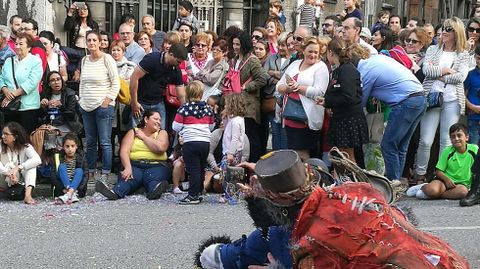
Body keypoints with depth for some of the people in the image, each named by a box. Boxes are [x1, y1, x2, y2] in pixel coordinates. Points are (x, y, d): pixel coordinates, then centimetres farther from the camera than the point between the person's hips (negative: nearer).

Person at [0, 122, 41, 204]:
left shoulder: (25, 147, -11)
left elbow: (37, 160, -30)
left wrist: (18, 168, -40)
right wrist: (7, 172, -45)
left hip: (22, 180, 0)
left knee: (31, 165, -27)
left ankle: (28, 194, -43)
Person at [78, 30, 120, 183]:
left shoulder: (107, 59, -6)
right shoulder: (84, 60, 12)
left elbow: (116, 83, -8)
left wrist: (107, 101, -12)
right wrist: (81, 99, 11)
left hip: (103, 106, -6)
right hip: (87, 107, 6)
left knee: (104, 142, -6)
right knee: (90, 142, 10)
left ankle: (105, 174, -2)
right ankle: (90, 173, 16)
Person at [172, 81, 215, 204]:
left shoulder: (184, 108, -6)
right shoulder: (208, 108, 7)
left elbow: (176, 127, -5)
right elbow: (212, 126, 16)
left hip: (190, 142, -4)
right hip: (205, 142, 4)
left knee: (193, 170, -4)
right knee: (201, 169, 14)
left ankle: (193, 196, -6)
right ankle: (198, 192, 21)